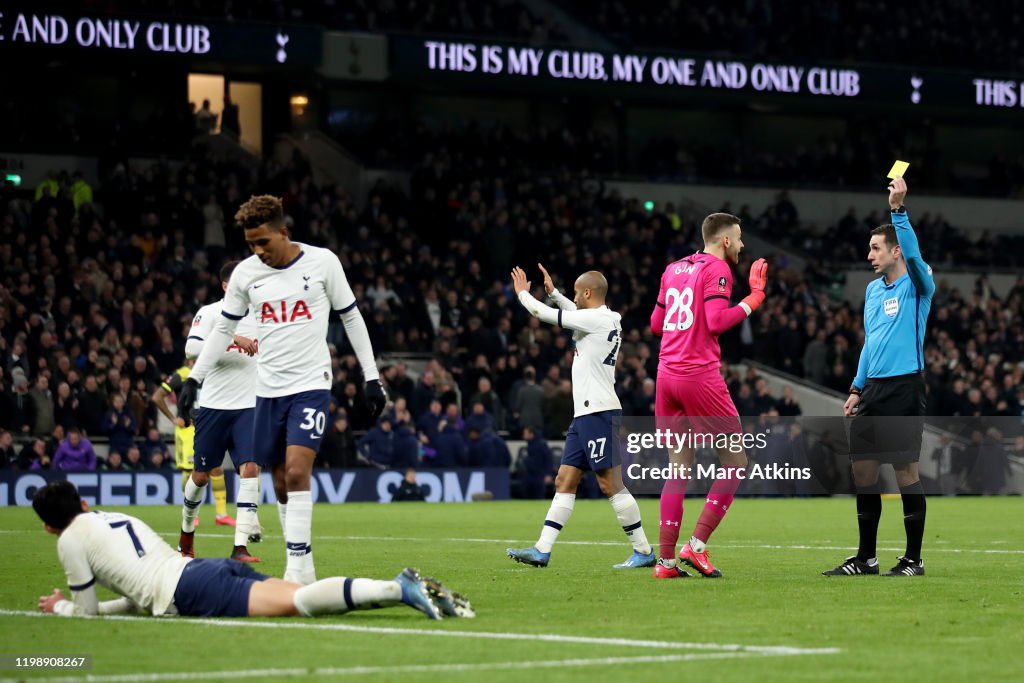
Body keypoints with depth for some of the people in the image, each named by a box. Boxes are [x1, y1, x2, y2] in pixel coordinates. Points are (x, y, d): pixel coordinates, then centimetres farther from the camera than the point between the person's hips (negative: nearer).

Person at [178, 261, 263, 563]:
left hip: (249, 406, 2)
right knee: (201, 475, 8)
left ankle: (241, 546, -18)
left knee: (250, 468, -15)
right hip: (213, 405, -2)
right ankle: (187, 528, 35)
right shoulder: (209, 313, -4)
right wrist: (232, 339, -28)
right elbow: (191, 348, -20)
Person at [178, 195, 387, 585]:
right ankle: (303, 570, 16)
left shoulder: (322, 262, -5)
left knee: (297, 472, -18)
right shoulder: (245, 273, 3)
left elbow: (351, 318, 4)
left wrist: (372, 378, 3)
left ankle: (298, 571, -19)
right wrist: (193, 379, 7)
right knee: (281, 483, 6)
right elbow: (223, 329, 13)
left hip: (311, 385, -4)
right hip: (268, 390, 4)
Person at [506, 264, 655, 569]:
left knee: (611, 484, -9)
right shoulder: (605, 320, 15)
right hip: (585, 415, 10)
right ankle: (542, 550, 6)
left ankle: (643, 550, -5)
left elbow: (544, 313, -8)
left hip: (599, 412, -10)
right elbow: (576, 314, 40)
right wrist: (553, 292, 38)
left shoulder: (596, 319, -12)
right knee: (565, 481, 7)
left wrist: (522, 292, 9)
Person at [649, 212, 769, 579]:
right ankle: (697, 545, -5)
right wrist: (753, 299, -7)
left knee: (679, 467, 9)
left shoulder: (673, 269, 17)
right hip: (700, 375, -8)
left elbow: (656, 324, 23)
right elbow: (716, 321, -16)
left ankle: (666, 559, 4)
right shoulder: (717, 268, -5)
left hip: (666, 373, 8)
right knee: (736, 462, 3)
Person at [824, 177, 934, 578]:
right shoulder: (873, 289, 16)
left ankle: (913, 559, 3)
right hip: (874, 390, 7)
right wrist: (857, 389, 17)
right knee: (862, 470, 7)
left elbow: (913, 253, -26)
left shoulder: (917, 285, -5)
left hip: (904, 389, -7)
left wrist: (897, 208, -33)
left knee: (906, 471, -4)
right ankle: (866, 558, 14)